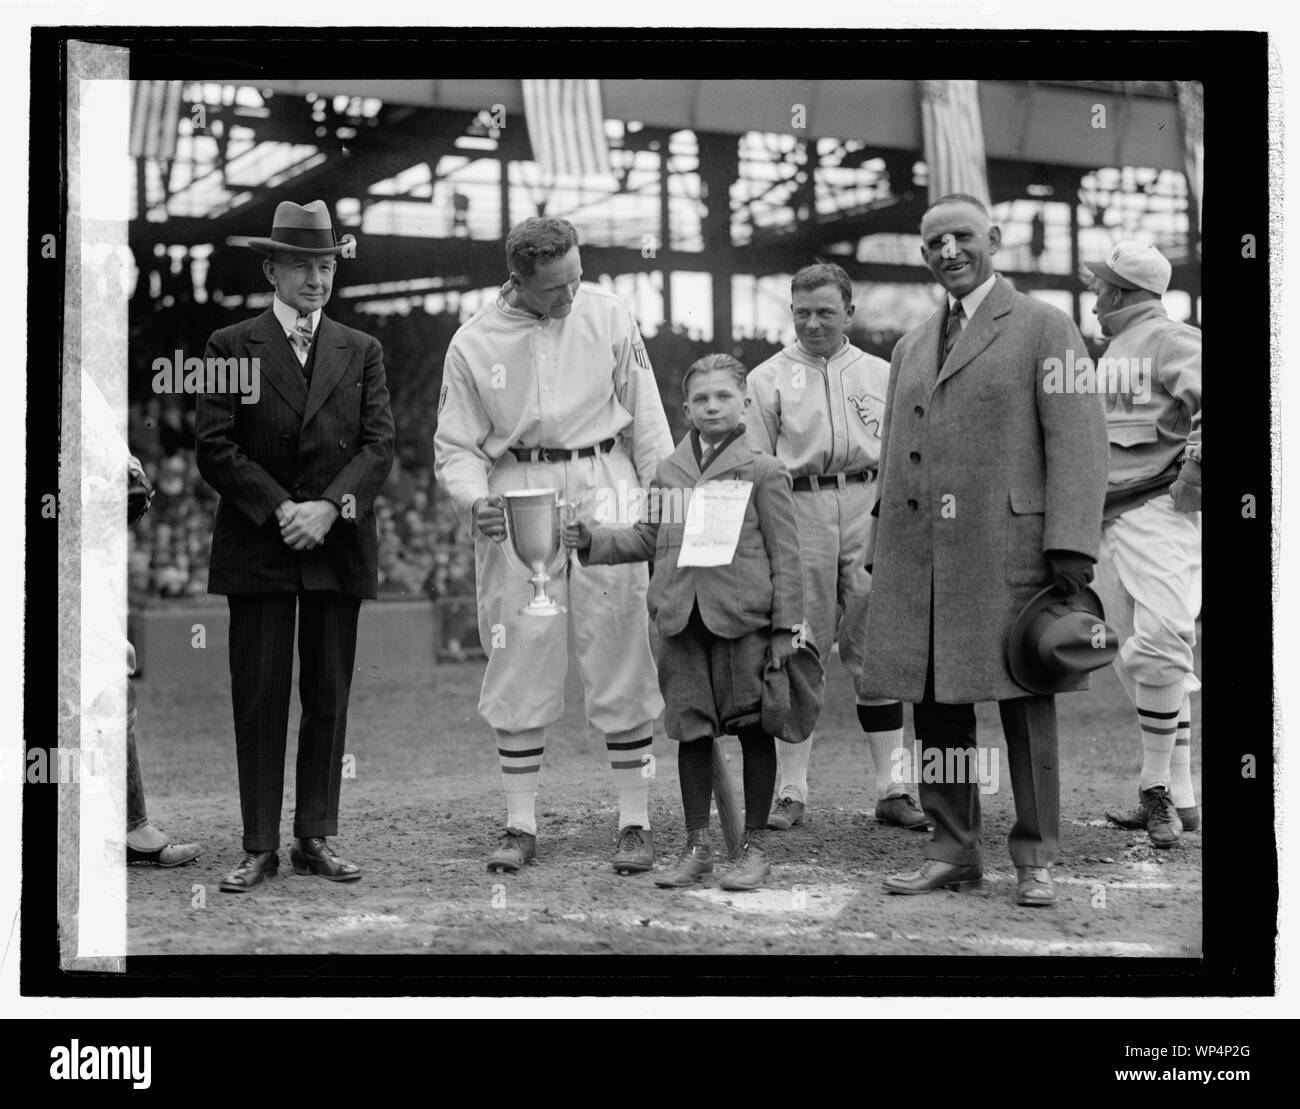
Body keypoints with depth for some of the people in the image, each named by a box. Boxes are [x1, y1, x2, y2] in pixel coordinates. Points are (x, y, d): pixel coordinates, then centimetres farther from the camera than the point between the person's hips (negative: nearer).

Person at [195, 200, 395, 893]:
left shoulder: (362, 352, 12)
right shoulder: (232, 346, 5)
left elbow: (379, 446, 3)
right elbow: (213, 447, -3)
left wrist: (328, 507, -12)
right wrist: (280, 508, -12)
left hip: (339, 546, 2)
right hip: (257, 547, -2)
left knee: (329, 698, 5)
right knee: (259, 699, 0)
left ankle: (317, 838, 13)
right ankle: (259, 846, 6)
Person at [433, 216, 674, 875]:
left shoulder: (607, 316, 1)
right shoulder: (473, 344, -1)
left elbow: (645, 420, 7)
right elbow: (456, 445, 3)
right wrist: (472, 500, -17)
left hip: (603, 487, 0)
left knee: (621, 658, -2)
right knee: (518, 664, 2)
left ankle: (635, 821, 7)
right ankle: (520, 825, 12)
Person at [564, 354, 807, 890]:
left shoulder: (763, 471, -1)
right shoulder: (668, 472, 12)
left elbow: (784, 555, -3)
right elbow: (648, 539, 18)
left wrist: (785, 626, -7)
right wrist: (592, 540, 4)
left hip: (744, 618, -4)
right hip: (683, 620, 4)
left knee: (753, 730, 4)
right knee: (691, 730, 9)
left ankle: (754, 848, 15)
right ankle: (697, 845, 21)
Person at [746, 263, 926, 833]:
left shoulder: (881, 374, 15)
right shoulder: (767, 378, 10)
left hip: (870, 510, 1)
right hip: (798, 512, -1)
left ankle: (893, 788, 7)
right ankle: (791, 791, 7)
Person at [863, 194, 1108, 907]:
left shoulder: (1044, 328, 2)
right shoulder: (910, 348, 20)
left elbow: (1077, 440, -6)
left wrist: (1071, 545, -15)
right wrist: (885, 552, 13)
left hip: (1008, 549, -5)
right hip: (917, 558, 5)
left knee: (1026, 704, 1)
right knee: (934, 705, 7)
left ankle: (1035, 859, 11)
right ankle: (952, 849, 17)